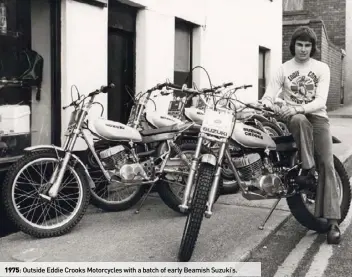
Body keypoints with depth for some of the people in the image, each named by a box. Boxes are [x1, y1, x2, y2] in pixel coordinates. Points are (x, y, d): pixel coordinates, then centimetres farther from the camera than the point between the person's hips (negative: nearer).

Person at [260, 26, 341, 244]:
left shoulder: (322, 68, 5)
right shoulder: (284, 69, 7)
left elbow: (320, 100, -8)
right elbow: (268, 95, -2)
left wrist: (298, 108, -26)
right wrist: (266, 105, -28)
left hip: (317, 116, 1)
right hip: (292, 117, 0)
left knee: (327, 165, -13)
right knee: (301, 121, -40)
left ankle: (332, 220, -15)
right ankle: (308, 170, -30)